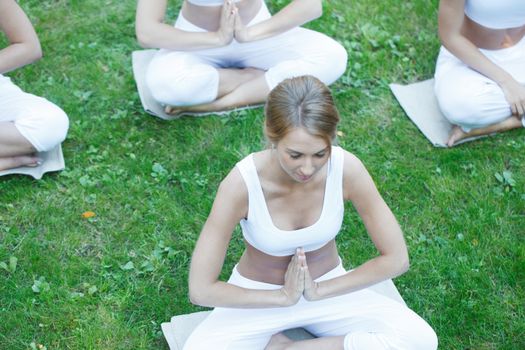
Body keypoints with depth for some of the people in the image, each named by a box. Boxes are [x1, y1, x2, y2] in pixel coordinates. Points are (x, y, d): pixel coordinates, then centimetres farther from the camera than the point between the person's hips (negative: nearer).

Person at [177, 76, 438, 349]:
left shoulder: (346, 168, -25)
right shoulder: (242, 183, -30)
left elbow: (396, 259, -14)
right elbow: (200, 290, -24)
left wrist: (319, 291, -18)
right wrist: (283, 296, -20)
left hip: (328, 290, 2)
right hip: (259, 297, -2)